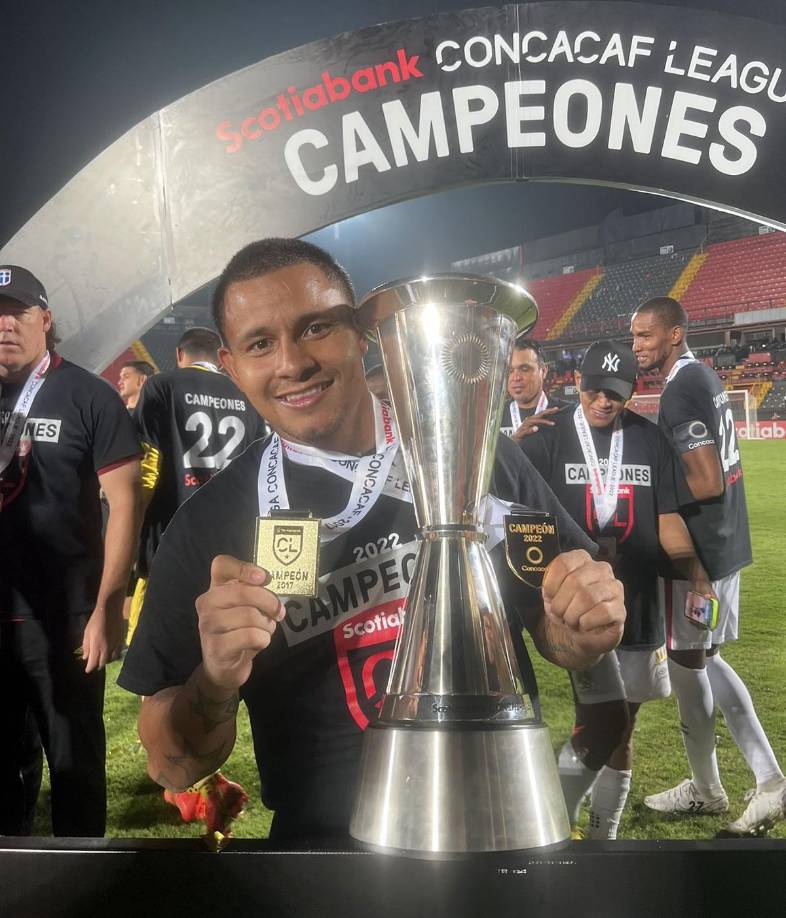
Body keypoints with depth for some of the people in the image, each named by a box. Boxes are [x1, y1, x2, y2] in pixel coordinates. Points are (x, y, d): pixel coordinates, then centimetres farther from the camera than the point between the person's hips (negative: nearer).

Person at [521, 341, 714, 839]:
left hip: (639, 605, 4)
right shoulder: (548, 438, -4)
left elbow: (668, 521, 6)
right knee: (603, 721, -12)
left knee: (622, 725, 13)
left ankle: (604, 834, 30)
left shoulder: (651, 441, 6)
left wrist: (697, 576, -9)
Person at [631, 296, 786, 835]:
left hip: (698, 549, -10)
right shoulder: (707, 378, 10)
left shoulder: (682, 391, -20)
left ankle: (706, 789, 24)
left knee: (686, 663, 6)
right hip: (728, 542, 10)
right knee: (704, 659, 18)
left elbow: (707, 482, -24)